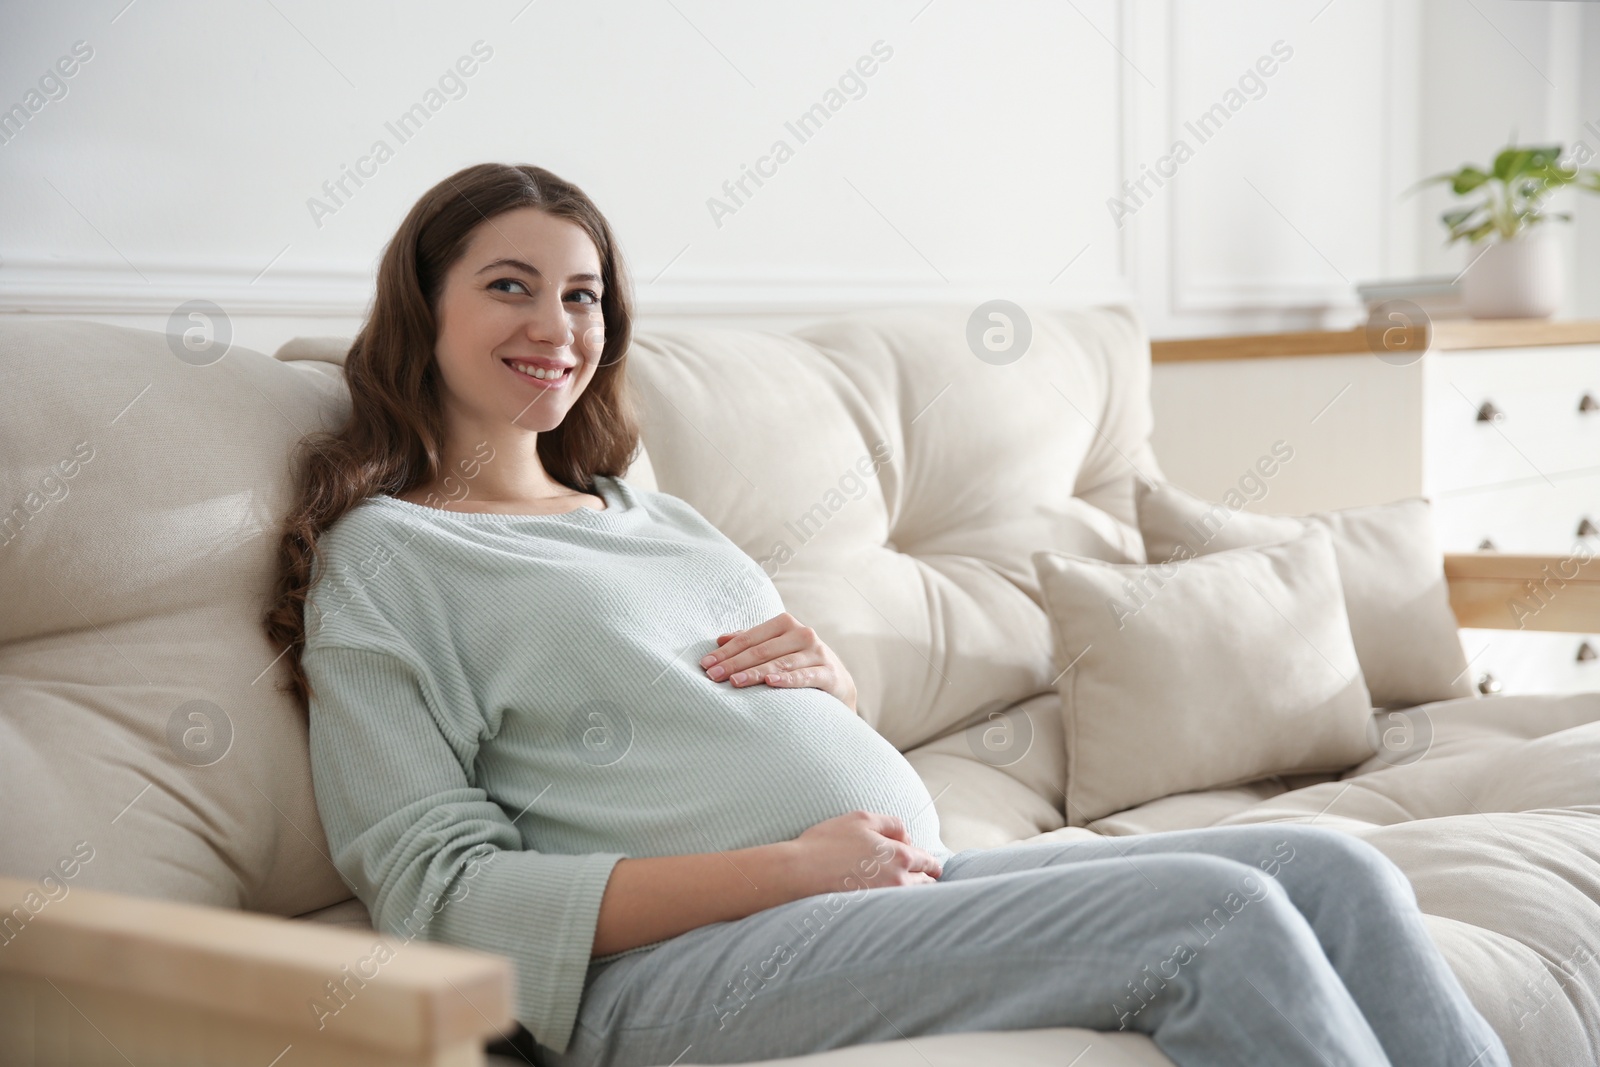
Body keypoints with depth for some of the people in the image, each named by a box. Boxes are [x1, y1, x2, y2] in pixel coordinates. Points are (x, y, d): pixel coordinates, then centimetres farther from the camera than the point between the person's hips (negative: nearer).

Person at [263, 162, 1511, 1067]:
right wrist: (786, 867, -15)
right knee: (1215, 915, -23)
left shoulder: (651, 515, 25)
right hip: (670, 964, -7)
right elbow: (440, 891, -8)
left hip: (907, 885, 8)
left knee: (1334, 871, -9)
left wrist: (832, 679, 2)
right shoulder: (381, 558, 3)